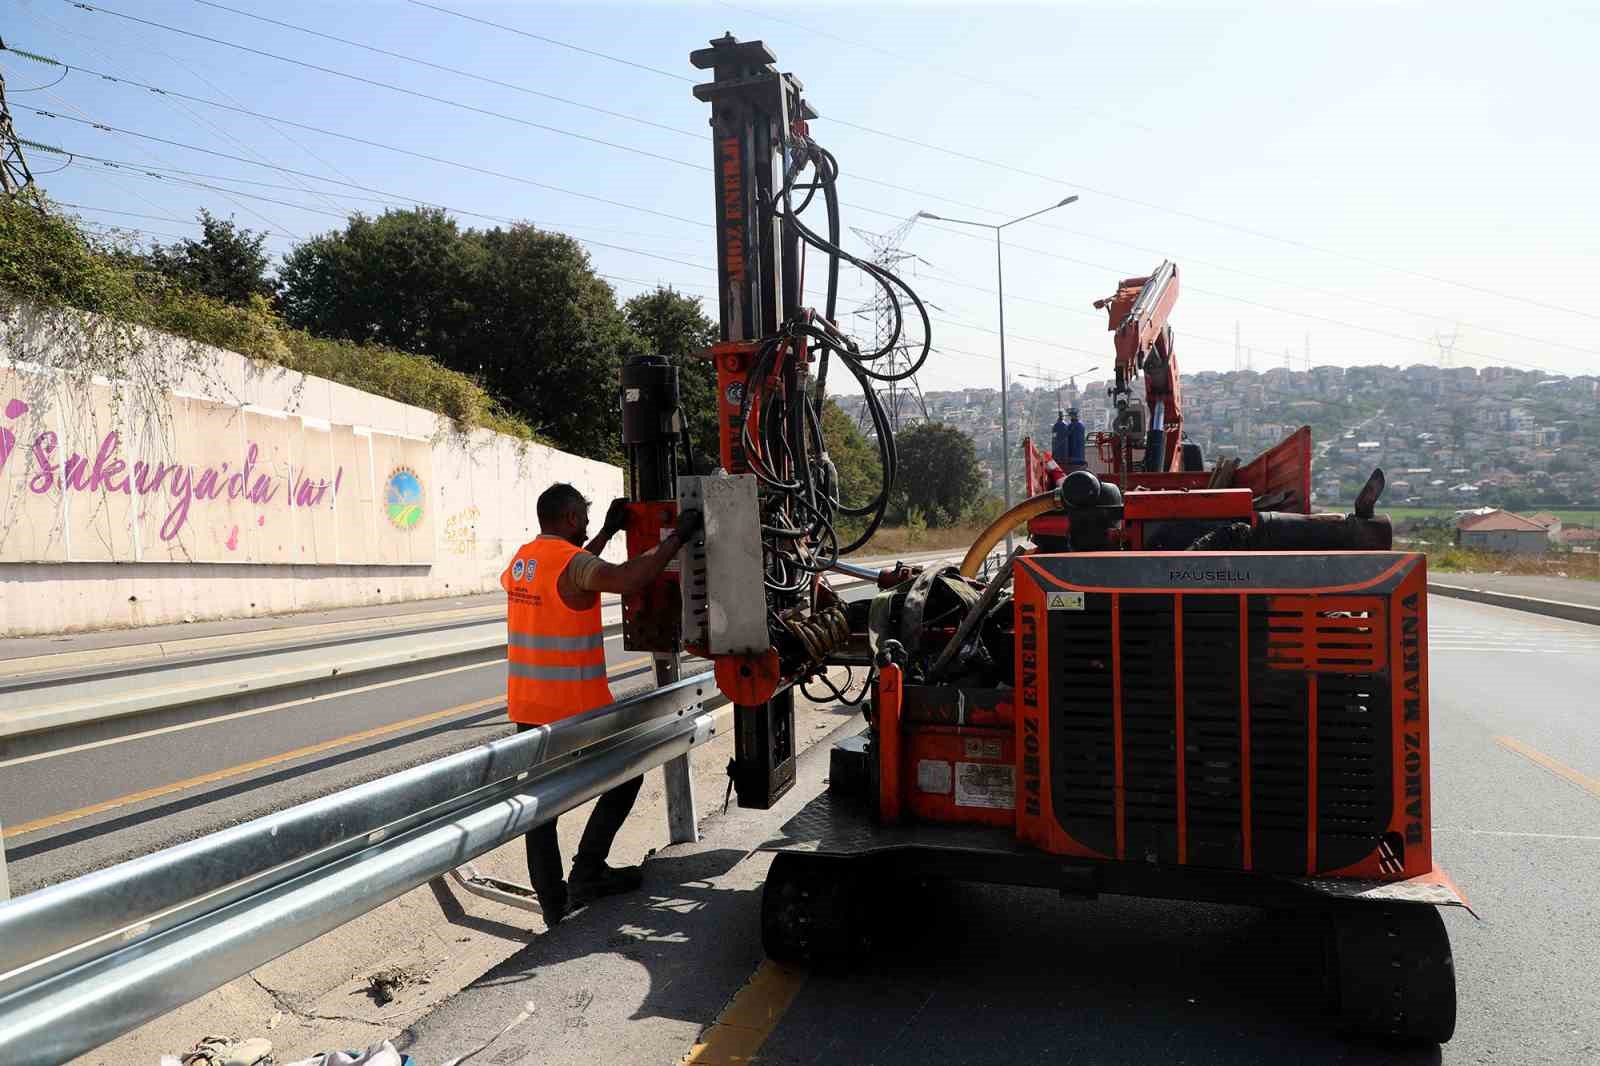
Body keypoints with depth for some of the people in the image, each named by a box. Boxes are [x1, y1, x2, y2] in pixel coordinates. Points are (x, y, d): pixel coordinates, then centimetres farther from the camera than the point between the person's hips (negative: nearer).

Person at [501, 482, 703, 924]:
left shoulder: (521, 559, 9)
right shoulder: (570, 560, -17)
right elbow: (628, 579, -34)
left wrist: (609, 531, 28)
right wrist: (676, 537, -26)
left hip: (526, 706, 8)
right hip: (574, 708, -8)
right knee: (626, 774, 12)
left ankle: (552, 902, 20)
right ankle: (587, 872, 9)